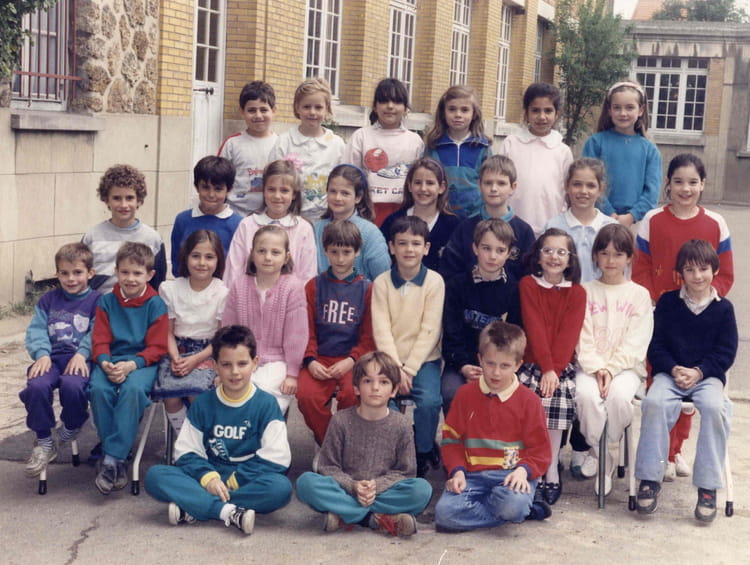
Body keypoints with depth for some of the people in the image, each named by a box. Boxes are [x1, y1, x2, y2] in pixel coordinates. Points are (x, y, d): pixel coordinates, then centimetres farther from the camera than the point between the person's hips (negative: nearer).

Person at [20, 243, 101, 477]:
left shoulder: (96, 300, 7)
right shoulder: (49, 299, 18)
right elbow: (36, 330, 8)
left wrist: (82, 354, -21)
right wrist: (42, 354, -11)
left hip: (79, 360, -3)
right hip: (51, 358, 3)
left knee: (72, 386, -36)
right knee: (36, 386, -29)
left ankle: (71, 426, 1)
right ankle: (44, 443, -7)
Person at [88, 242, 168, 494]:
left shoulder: (155, 304, 1)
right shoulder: (107, 302, 10)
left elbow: (157, 347, -4)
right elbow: (99, 340, 6)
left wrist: (131, 365, -20)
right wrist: (105, 363, -16)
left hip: (142, 362, -3)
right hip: (112, 360, 3)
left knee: (133, 389, -36)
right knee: (98, 388, -30)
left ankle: (112, 458, -31)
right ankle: (118, 456, -19)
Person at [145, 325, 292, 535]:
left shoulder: (266, 404, -1)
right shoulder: (203, 404, 6)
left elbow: (276, 458, -8)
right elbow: (186, 451, 2)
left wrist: (233, 481, -14)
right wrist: (208, 477, -18)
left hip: (246, 482, -2)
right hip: (207, 476, 2)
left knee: (281, 487, -35)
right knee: (154, 475, -21)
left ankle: (191, 508, -28)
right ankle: (229, 512, -34)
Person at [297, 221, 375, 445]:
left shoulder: (367, 288, 7)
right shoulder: (314, 286, 11)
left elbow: (369, 336, 4)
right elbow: (307, 330, 7)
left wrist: (351, 360, -12)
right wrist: (310, 360, -9)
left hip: (352, 359, -1)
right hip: (320, 358, 1)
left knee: (351, 393, -31)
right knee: (306, 394, -27)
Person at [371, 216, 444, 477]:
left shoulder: (434, 281, -2)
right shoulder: (382, 283, 2)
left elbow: (429, 330, -7)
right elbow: (381, 330, -4)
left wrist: (409, 369, -14)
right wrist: (396, 368, -14)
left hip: (424, 359, -1)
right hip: (389, 359, 1)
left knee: (429, 401, -27)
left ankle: (423, 452, 1)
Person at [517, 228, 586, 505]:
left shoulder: (577, 293, 7)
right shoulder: (528, 285, 5)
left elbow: (569, 335, -4)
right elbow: (534, 329, -6)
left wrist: (554, 370, -17)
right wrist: (545, 368, -16)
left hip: (562, 365, 0)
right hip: (532, 362, 0)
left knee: (555, 396, -25)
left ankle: (551, 470, -13)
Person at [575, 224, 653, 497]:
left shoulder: (639, 294, 8)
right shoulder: (586, 292, 11)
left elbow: (636, 343, -2)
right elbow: (583, 337, 1)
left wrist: (611, 369, -14)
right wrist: (596, 369, -14)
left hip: (626, 366, -1)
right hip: (590, 365, 1)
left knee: (618, 396, -33)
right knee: (586, 395, -32)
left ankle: (606, 451, -6)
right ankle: (599, 455, -12)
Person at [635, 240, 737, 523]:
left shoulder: (723, 308, 6)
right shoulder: (667, 303, 8)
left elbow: (726, 352, 3)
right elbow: (655, 345, 6)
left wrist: (699, 371, -12)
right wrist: (673, 369, -12)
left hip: (708, 375, 0)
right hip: (669, 372, 1)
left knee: (714, 407, -33)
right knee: (655, 402, -31)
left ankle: (708, 488, -23)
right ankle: (650, 479, -21)